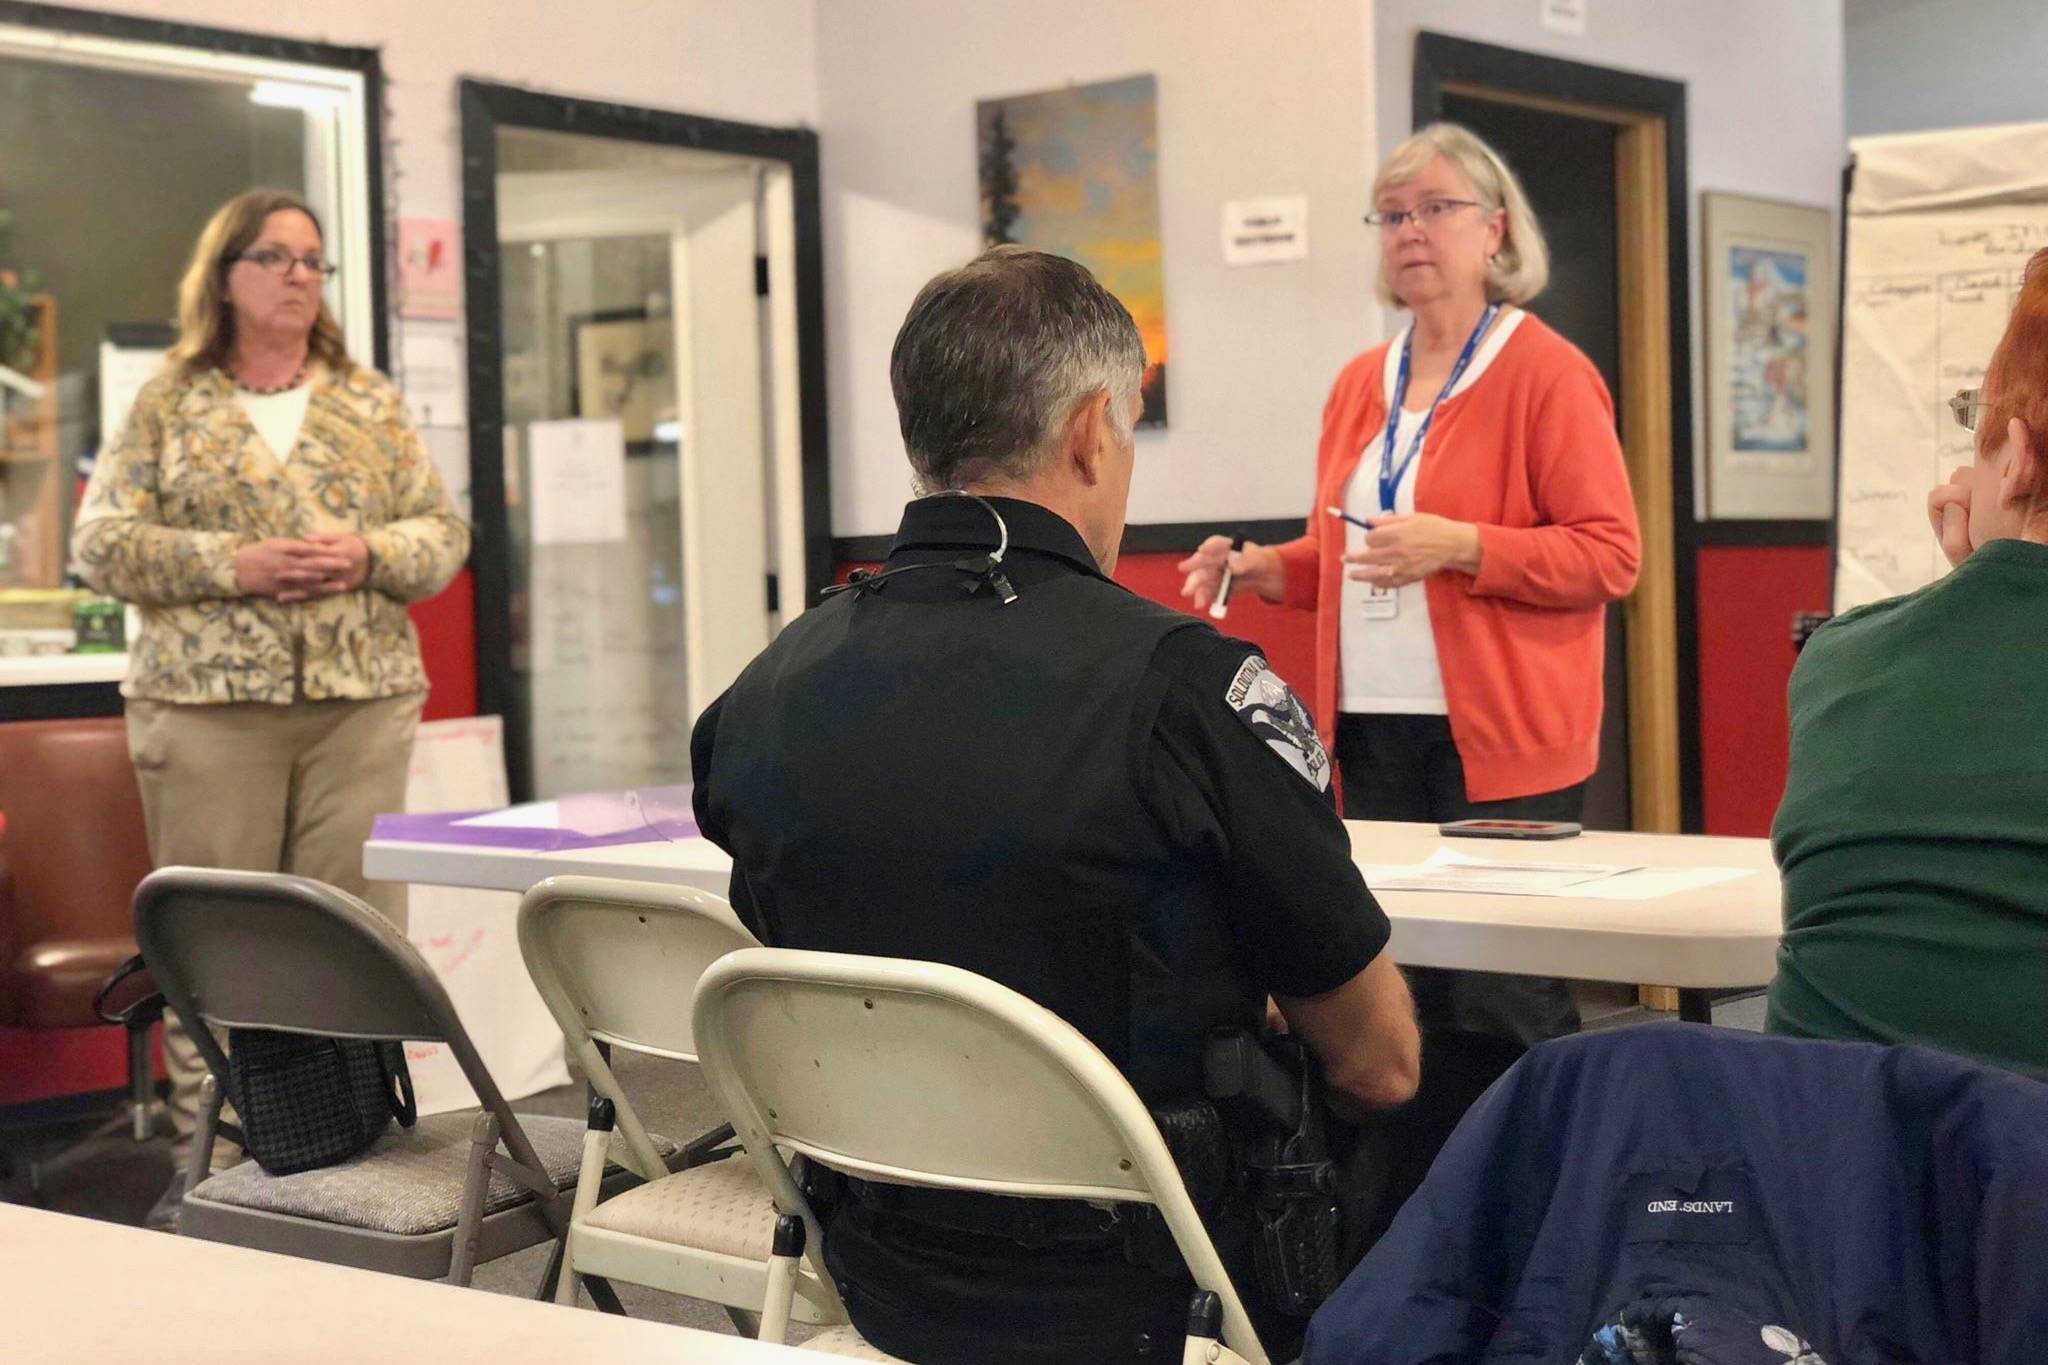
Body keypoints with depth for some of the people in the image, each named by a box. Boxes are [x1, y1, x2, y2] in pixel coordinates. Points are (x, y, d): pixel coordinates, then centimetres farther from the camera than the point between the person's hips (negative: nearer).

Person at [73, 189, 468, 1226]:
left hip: (361, 701, 2)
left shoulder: (373, 405, 13)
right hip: (206, 705, -2)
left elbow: (443, 533, 12)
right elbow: (101, 543, 0)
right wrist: (234, 565, -13)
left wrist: (370, 555, -10)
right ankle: (204, 1156, 9)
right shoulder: (167, 407, 6)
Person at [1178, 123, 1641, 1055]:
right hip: (1373, 733, 6)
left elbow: (1610, 555, -11)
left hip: (1499, 741, -6)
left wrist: (1459, 546, -21)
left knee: (1501, 1005, -6)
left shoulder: (1547, 374, -5)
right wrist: (1263, 568, 5)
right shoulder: (1361, 384, 15)